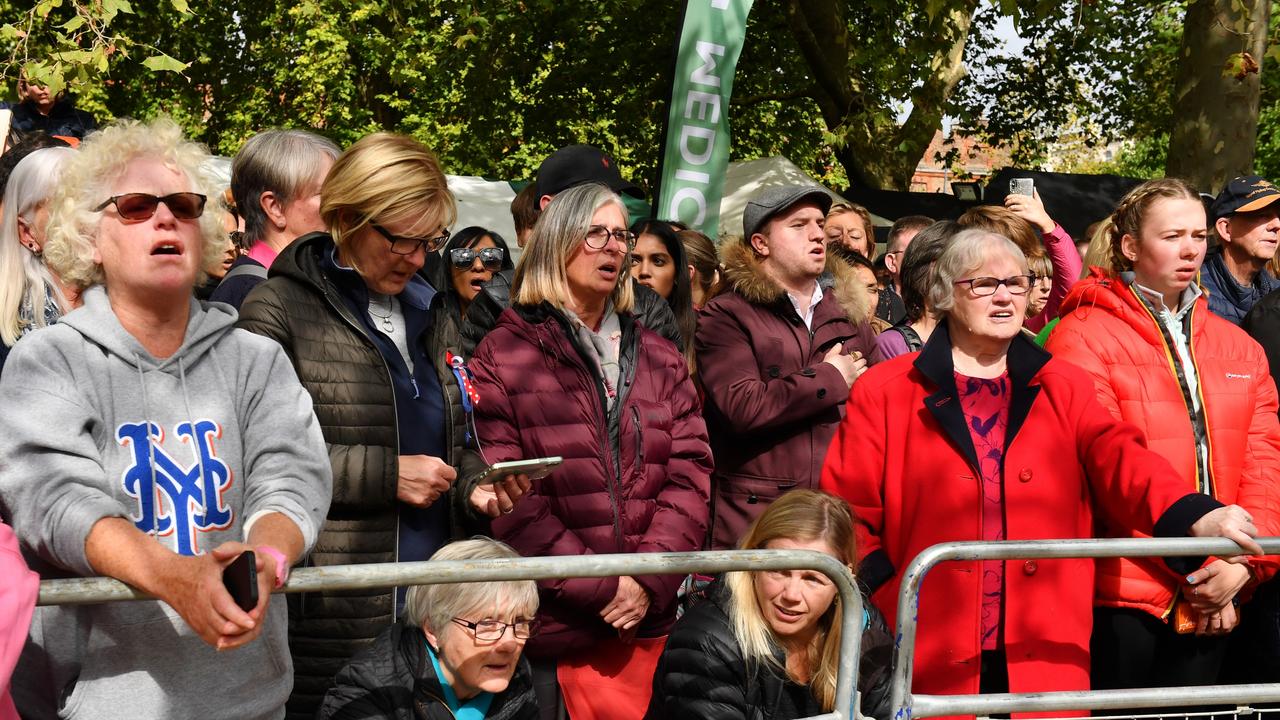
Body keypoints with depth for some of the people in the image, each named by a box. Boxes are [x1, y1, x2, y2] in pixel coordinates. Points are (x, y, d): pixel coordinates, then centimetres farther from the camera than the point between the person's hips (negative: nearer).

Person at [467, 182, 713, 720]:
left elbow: (690, 474, 6)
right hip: (551, 627, -3)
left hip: (648, 620, 4)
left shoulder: (659, 358, 15)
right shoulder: (504, 355, 0)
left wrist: (650, 581, -9)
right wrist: (598, 589, -13)